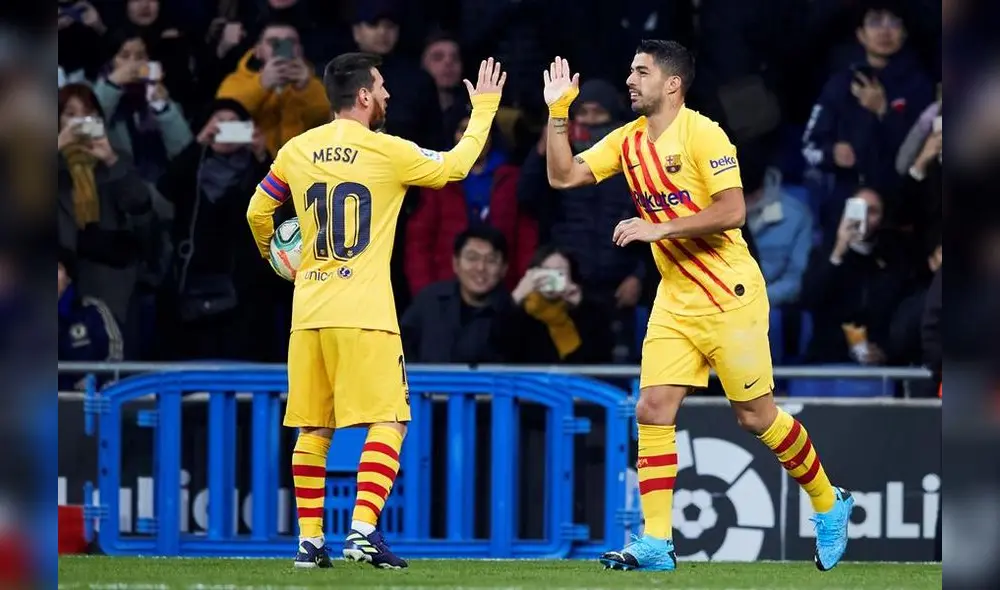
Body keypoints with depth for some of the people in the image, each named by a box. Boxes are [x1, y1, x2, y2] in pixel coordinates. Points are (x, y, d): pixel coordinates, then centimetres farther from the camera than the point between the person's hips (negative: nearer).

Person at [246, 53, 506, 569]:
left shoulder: (295, 152, 8)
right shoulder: (387, 152, -4)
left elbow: (257, 212, 20)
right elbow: (455, 167, 10)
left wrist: (274, 256, 41)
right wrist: (484, 108, 24)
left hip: (308, 311, 5)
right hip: (364, 312, -5)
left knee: (312, 429, 11)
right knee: (387, 423, -3)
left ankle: (310, 540, 10)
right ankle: (363, 530, -17)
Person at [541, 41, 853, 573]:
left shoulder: (702, 135, -15)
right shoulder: (627, 141, 7)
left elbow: (732, 211, -22)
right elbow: (562, 176, 7)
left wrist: (658, 229, -24)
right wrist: (558, 112, -2)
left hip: (728, 298, -7)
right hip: (675, 301, 7)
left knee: (755, 416, 1)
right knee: (652, 410, -5)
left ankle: (829, 505, 22)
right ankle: (655, 545, -5)